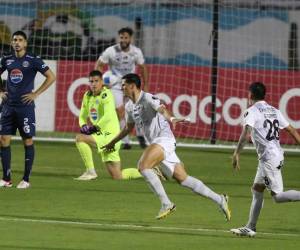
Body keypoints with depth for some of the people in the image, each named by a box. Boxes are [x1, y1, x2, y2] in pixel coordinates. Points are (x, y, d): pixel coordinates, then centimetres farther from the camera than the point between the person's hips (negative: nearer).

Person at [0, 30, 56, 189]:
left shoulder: (33, 60, -4)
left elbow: (51, 77, -5)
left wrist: (35, 94, -8)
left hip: (25, 106, -5)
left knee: (28, 141, -1)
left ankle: (26, 180, 5)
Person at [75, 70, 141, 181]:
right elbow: (83, 116, 17)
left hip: (109, 135, -8)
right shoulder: (87, 96, 11)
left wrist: (95, 127, -22)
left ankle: (90, 171, -14)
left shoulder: (105, 95, -12)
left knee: (80, 138, -23)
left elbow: (108, 116, -25)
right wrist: (84, 126, -4)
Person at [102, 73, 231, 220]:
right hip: (155, 143, 8)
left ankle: (166, 204, -21)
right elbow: (128, 127, 34)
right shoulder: (129, 106, 17)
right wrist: (113, 142, 42)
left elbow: (161, 109, -29)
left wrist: (170, 119, -50)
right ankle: (219, 200, 11)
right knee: (183, 179, 4)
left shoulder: (147, 98, -9)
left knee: (143, 166, -25)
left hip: (164, 138, -8)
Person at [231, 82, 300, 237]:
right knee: (257, 189, 17)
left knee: (277, 196, -10)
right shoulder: (274, 111, 17)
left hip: (269, 157, -9)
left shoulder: (252, 111, -6)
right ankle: (250, 228, 20)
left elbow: (246, 133, -20)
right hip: (277, 155, 9)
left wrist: (236, 153, -20)